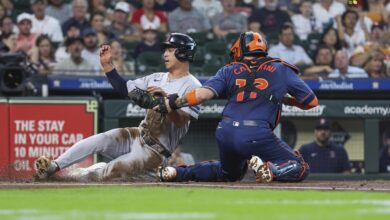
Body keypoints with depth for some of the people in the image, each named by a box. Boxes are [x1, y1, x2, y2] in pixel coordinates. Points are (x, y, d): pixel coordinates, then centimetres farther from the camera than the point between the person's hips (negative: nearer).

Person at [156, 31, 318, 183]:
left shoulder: (229, 70, 15)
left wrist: (172, 104, 8)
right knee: (299, 168, 6)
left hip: (225, 134, 4)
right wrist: (284, 99, 33)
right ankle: (271, 169, -24)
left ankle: (178, 173, 17)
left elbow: (204, 93, 0)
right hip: (257, 135, -4)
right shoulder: (281, 69, 14)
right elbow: (311, 101, 17)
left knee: (230, 174, 32)